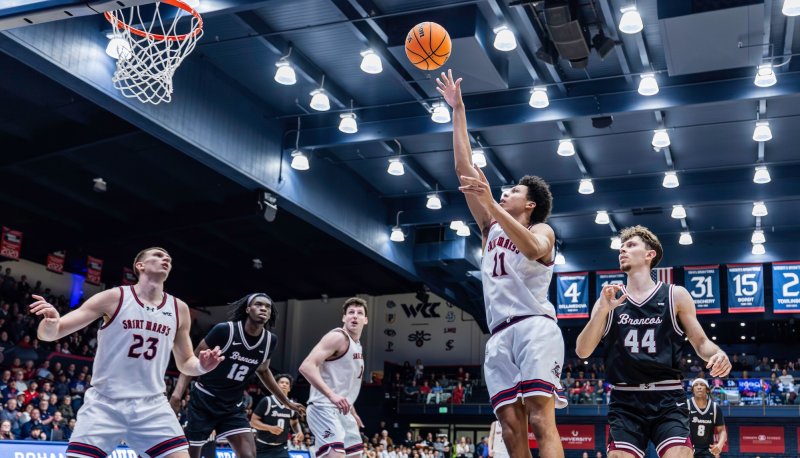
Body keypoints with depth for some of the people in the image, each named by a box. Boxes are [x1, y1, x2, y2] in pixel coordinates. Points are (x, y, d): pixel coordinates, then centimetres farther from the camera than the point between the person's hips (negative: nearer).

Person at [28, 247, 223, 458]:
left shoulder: (179, 309, 7)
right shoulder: (114, 298, -4)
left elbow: (184, 363, 18)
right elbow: (49, 334, -5)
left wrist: (201, 366, -6)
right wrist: (51, 322, -29)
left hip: (152, 406, 3)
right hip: (104, 404, -3)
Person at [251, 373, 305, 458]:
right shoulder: (266, 401, -13)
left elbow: (295, 422, 21)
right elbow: (253, 421, -13)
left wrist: (299, 432, -1)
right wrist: (270, 428, -27)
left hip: (281, 448, 3)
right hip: (263, 447, -3)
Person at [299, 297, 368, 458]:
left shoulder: (357, 346, 18)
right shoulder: (338, 337, -11)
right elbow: (306, 366, -24)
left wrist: (352, 413, 27)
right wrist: (331, 395, -33)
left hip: (342, 410, 10)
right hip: (324, 408, -10)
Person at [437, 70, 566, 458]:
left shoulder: (542, 230, 10)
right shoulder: (491, 229, 25)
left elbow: (533, 249, -18)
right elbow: (465, 168, 22)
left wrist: (491, 204, -24)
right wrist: (457, 109, 21)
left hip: (534, 326, -5)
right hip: (499, 336, 5)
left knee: (541, 421, -18)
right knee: (511, 426, -4)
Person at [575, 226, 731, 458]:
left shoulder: (676, 295, 6)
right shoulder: (608, 299, 8)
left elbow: (700, 342, 9)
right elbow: (582, 352, 1)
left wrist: (717, 353, -15)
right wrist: (602, 310, -13)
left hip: (668, 398, -1)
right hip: (626, 400, 1)